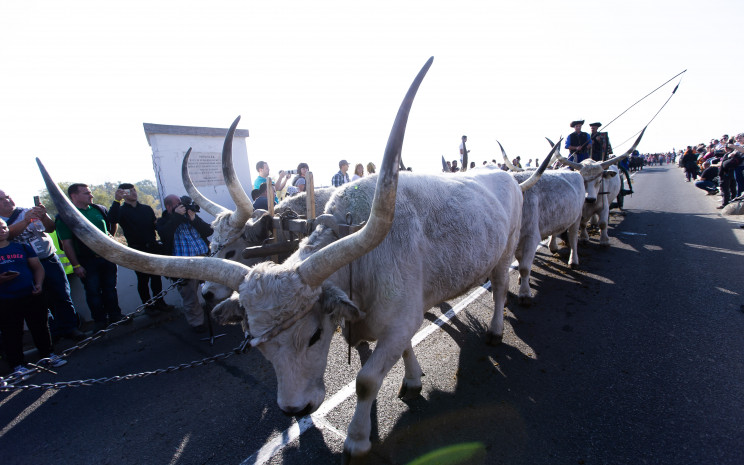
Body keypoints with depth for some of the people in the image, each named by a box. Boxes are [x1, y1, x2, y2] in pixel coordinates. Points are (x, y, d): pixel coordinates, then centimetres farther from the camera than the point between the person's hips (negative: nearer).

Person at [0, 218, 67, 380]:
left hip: (31, 296, 2)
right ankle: (17, 365, 21)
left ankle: (48, 354, 27)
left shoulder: (22, 247, 8)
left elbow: (37, 267, 10)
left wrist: (38, 284, -4)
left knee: (40, 327, 11)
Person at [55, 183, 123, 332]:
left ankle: (115, 316, 25)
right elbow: (66, 243, -9)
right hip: (87, 261, -3)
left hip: (107, 257, 3)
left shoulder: (100, 209, 5)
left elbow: (112, 225, 26)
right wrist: (76, 265, -11)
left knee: (110, 289, 12)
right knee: (93, 292, 6)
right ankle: (100, 321, 20)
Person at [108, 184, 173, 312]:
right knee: (143, 279, 4)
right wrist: (116, 201, -35)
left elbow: (155, 224, 16)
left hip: (153, 248, 4)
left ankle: (159, 303, 21)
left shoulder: (147, 208, 13)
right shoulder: (121, 210, 0)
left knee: (156, 277, 9)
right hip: (137, 251, -3)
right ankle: (148, 306, 17)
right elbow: (112, 220, -23)